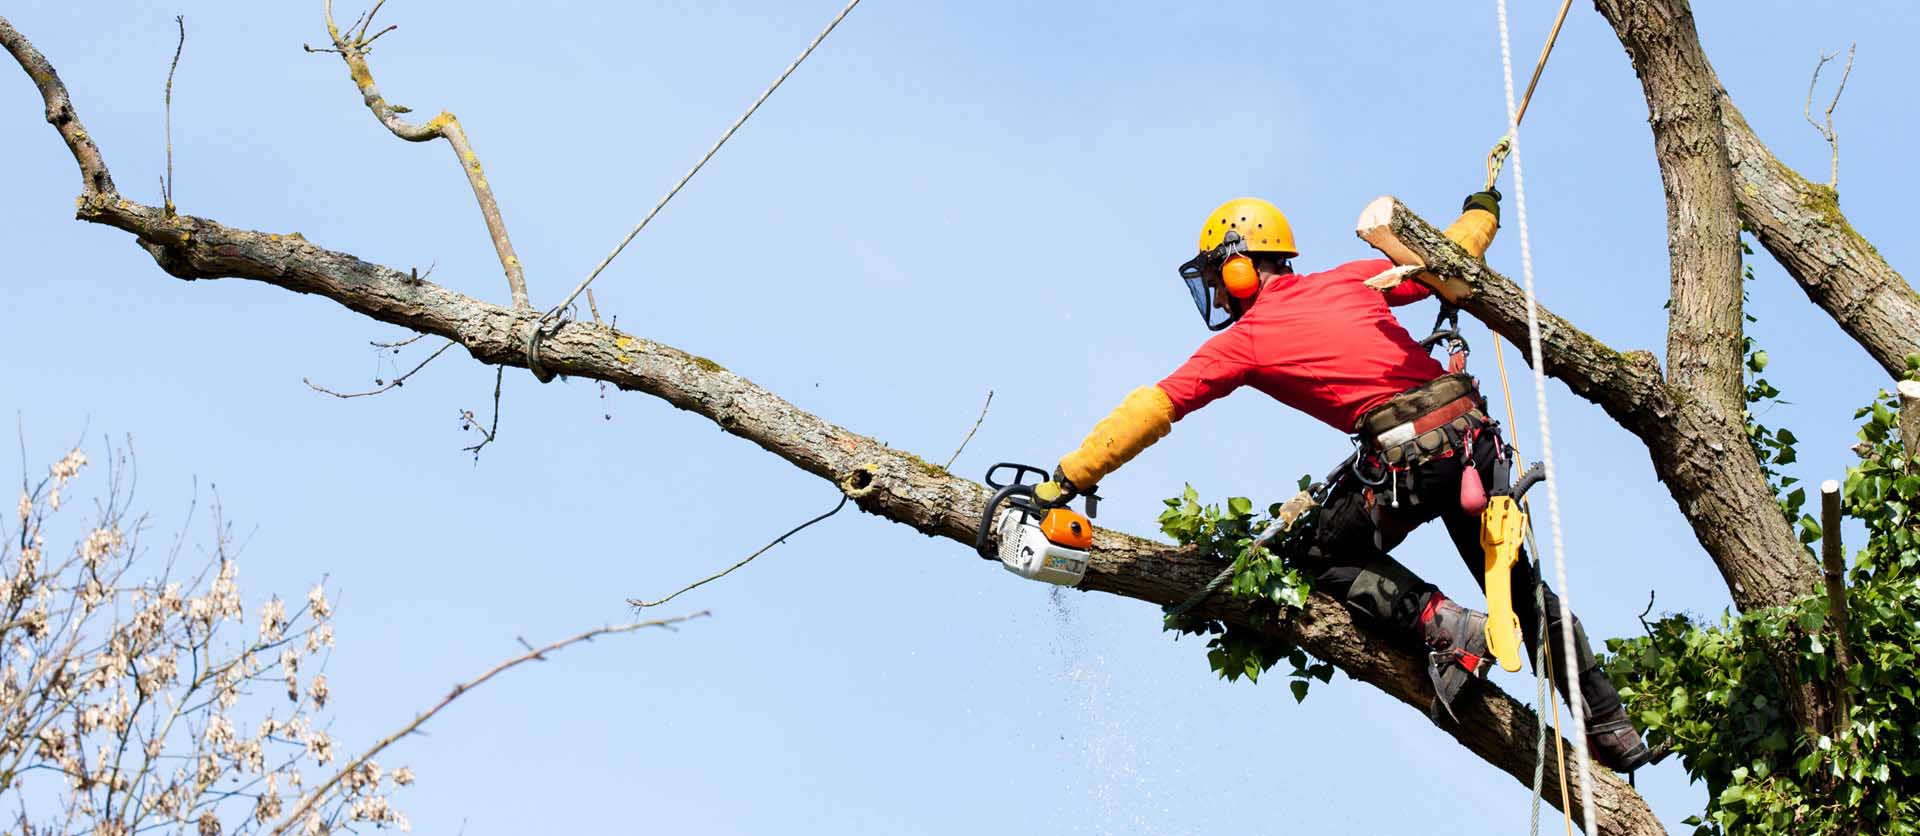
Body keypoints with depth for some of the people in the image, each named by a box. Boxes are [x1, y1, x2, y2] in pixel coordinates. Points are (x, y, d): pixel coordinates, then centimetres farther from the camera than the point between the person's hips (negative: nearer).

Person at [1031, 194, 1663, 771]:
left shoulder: (1244, 341, 4)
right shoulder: (1350, 280, 16)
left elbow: (1151, 409, 2)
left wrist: (1068, 478, 2)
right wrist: (1481, 213, 46)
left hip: (1408, 457, -6)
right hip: (1474, 434, 6)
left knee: (1325, 558, 17)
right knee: (1518, 584, 18)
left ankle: (1446, 627, -4)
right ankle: (1612, 729, 19)